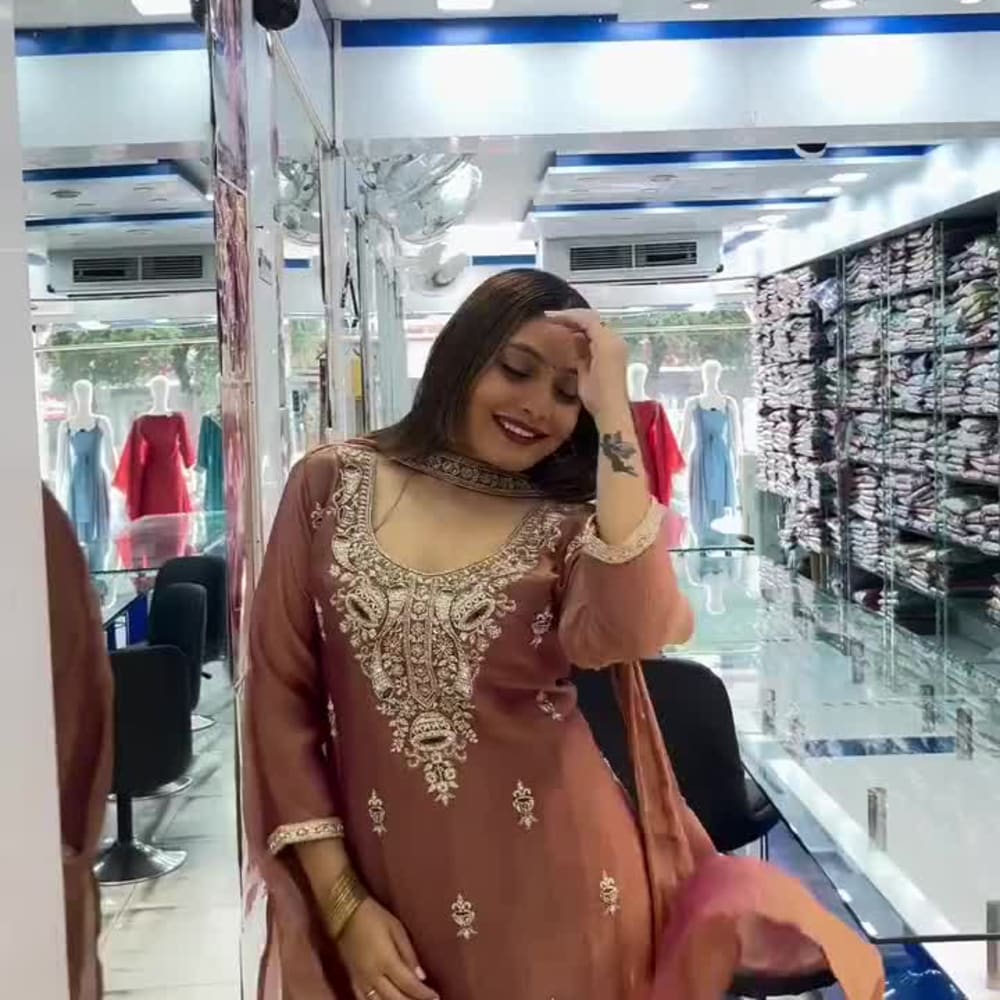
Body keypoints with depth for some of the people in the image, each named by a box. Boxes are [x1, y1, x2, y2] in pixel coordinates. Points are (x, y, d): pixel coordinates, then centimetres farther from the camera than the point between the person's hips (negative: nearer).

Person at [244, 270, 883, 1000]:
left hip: (558, 900, 0)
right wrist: (343, 906, -5)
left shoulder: (571, 526, -1)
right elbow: (283, 697, -1)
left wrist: (612, 411, -20)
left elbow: (630, 632, -24)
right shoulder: (332, 487, -1)